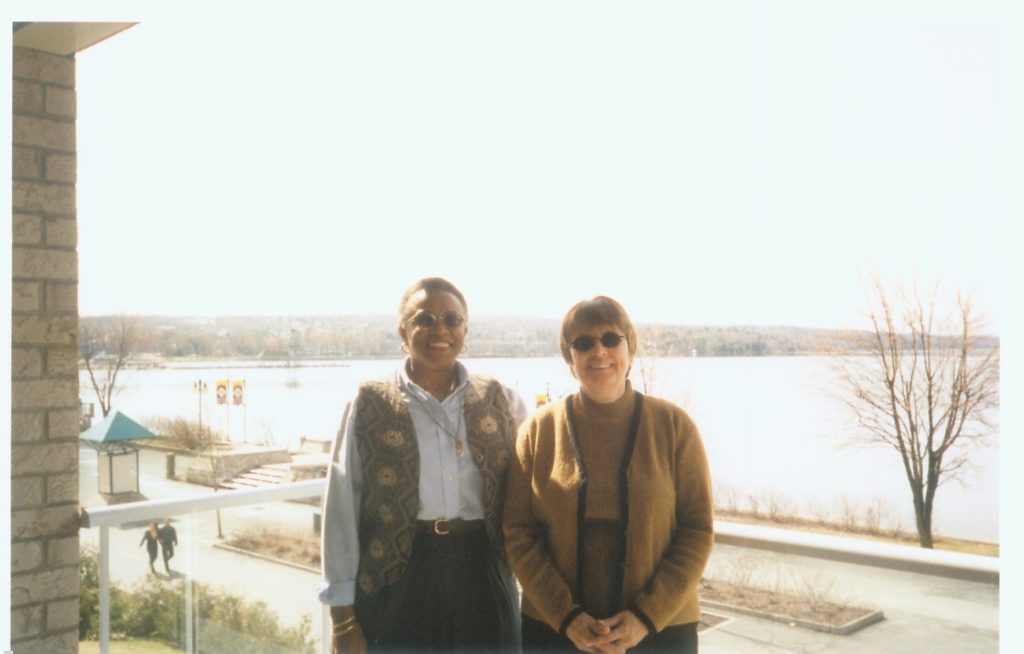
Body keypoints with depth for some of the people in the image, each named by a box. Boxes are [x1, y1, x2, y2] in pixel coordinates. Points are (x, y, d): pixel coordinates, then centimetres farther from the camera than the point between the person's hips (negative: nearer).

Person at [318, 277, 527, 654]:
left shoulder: (501, 401, 5)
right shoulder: (370, 405, -2)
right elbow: (341, 510, -2)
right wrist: (342, 614, -4)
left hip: (481, 578, 2)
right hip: (397, 581, -2)